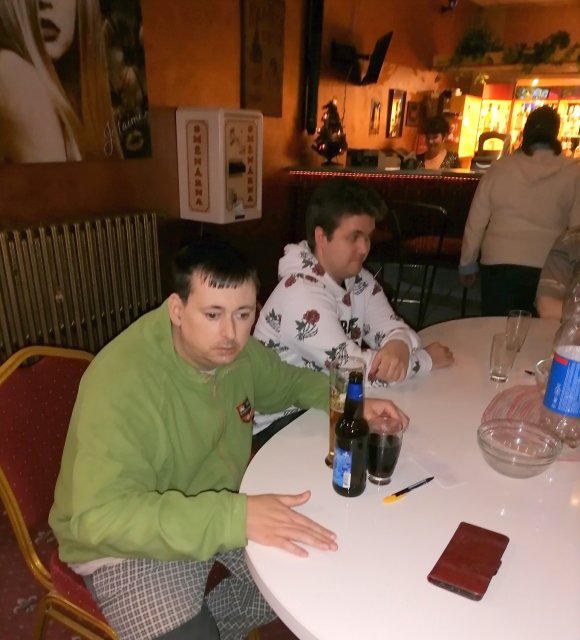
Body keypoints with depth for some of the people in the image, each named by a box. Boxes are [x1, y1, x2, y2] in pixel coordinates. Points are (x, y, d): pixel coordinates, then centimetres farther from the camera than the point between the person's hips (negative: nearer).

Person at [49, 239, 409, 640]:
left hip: (224, 510, 6)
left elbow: (288, 382, 9)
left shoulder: (234, 349, -10)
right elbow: (100, 515, -35)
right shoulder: (123, 379, -31)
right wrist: (234, 516, -44)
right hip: (130, 541, -5)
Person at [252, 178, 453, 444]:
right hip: (278, 423, -7)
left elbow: (393, 329, -3)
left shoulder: (359, 280, 0)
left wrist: (398, 347, -28)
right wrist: (426, 359, -14)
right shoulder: (301, 294, -27)